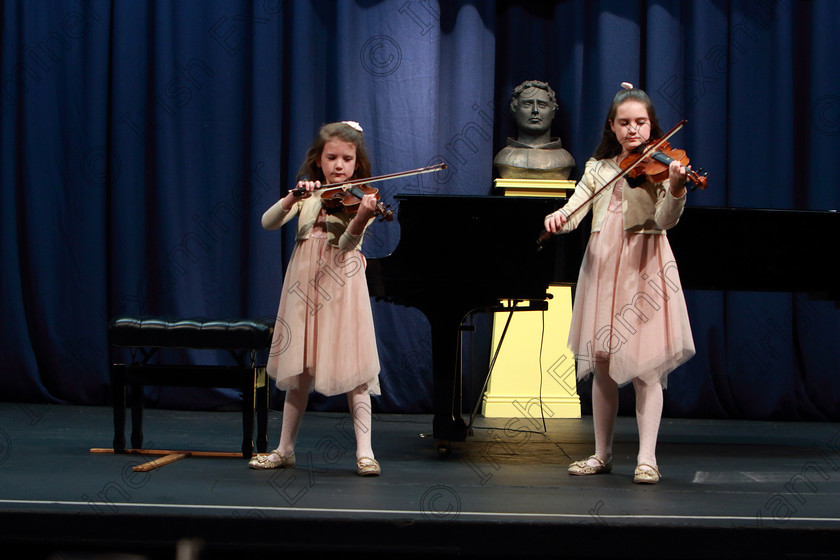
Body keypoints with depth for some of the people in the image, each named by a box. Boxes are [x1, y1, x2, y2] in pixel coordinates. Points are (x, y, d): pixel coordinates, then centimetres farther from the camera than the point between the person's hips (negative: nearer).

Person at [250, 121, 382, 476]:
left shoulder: (360, 200, 0)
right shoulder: (308, 198, 10)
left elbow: (347, 243, -17)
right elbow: (268, 223, -4)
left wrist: (361, 218, -38)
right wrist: (293, 197, -20)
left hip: (340, 288, -3)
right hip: (303, 287, 4)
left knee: (352, 366, -8)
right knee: (298, 369, 9)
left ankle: (365, 452, -6)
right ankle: (285, 450, 17)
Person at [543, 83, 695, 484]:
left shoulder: (658, 169, 0)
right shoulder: (598, 169, 12)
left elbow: (665, 219, -14)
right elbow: (574, 212, 3)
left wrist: (676, 189, -34)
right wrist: (558, 219, -20)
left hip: (645, 271, -4)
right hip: (602, 269, 4)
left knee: (645, 364, -6)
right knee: (602, 364, 7)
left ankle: (647, 458, -4)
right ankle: (602, 454, 16)